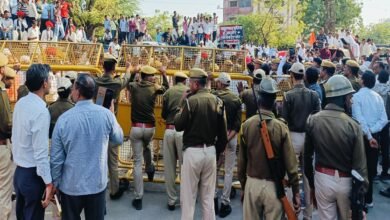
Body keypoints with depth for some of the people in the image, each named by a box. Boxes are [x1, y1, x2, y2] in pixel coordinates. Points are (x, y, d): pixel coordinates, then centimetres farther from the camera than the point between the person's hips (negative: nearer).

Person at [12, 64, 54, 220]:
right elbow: (41, 152, -24)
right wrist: (48, 182, -19)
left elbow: (16, 137, 10)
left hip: (19, 171, 8)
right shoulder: (41, 111, -23)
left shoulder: (20, 103, 1)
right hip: (32, 174, -7)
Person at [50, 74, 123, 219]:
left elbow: (56, 158, -7)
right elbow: (119, 140, 6)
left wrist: (54, 184, 6)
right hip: (97, 184, 1)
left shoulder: (64, 119, -13)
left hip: (70, 185, 0)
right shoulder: (107, 115, -12)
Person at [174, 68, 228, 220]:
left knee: (188, 196, 6)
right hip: (211, 151, 5)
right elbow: (223, 132, 7)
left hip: (193, 151, -5)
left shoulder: (191, 100, -14)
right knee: (208, 197, 15)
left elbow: (178, 126, -6)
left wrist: (182, 105, 4)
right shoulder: (218, 101, 3)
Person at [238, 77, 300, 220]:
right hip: (273, 185, -1)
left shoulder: (247, 125, -7)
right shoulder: (281, 127, -12)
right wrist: (296, 192, 2)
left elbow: (242, 160, 0)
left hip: (252, 183, 2)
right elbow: (290, 164, -9)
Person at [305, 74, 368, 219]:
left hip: (322, 178, 2)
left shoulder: (312, 120, -9)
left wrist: (310, 180, 13)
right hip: (345, 180, -1)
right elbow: (359, 164, -13)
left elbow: (307, 155, 1)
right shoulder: (353, 125, -17)